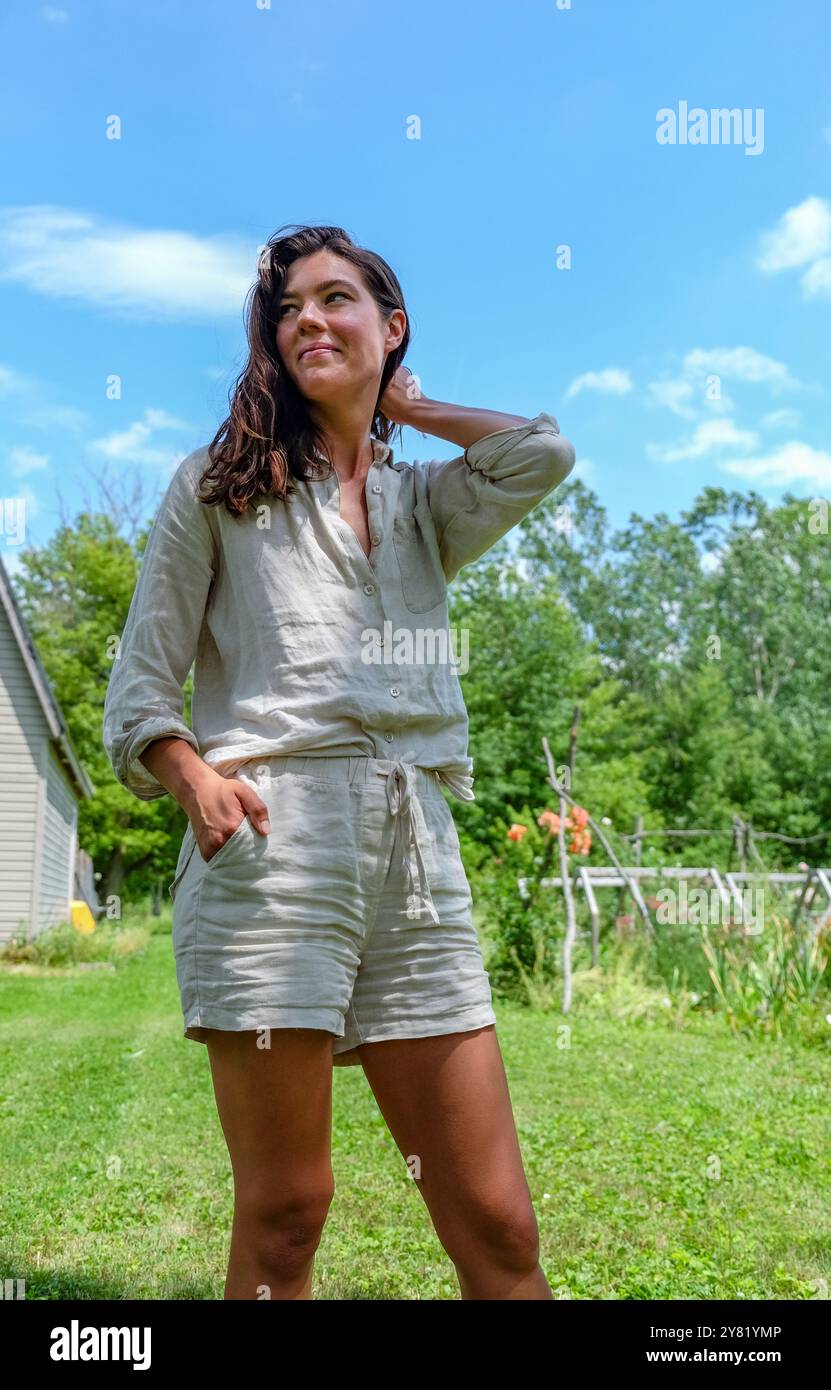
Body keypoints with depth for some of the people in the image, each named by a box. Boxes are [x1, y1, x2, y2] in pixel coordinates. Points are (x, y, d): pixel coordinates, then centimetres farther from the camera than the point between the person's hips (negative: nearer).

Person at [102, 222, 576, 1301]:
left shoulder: (426, 505, 22)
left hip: (418, 855, 3)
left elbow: (542, 453, 1)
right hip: (273, 841, -2)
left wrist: (407, 405, 17)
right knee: (285, 1215, -2)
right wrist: (195, 777, -12)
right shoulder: (220, 486, 15)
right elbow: (141, 686, 8)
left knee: (499, 1229, 1)